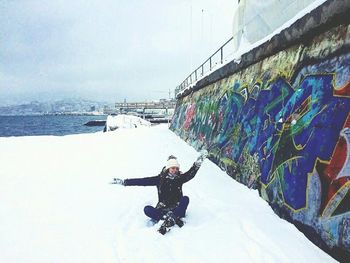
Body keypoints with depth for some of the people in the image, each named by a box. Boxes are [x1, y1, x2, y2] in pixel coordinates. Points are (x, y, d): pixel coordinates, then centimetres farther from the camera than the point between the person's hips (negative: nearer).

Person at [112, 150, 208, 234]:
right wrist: (123, 182, -8)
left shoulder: (180, 178, 2)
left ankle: (170, 219, -41)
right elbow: (143, 181, -3)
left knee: (186, 199, -26)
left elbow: (191, 174, -16)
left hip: (177, 208, 0)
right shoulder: (160, 179, 0)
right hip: (162, 209, 0)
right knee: (147, 209, -26)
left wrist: (199, 161, -31)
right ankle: (175, 218, -38)